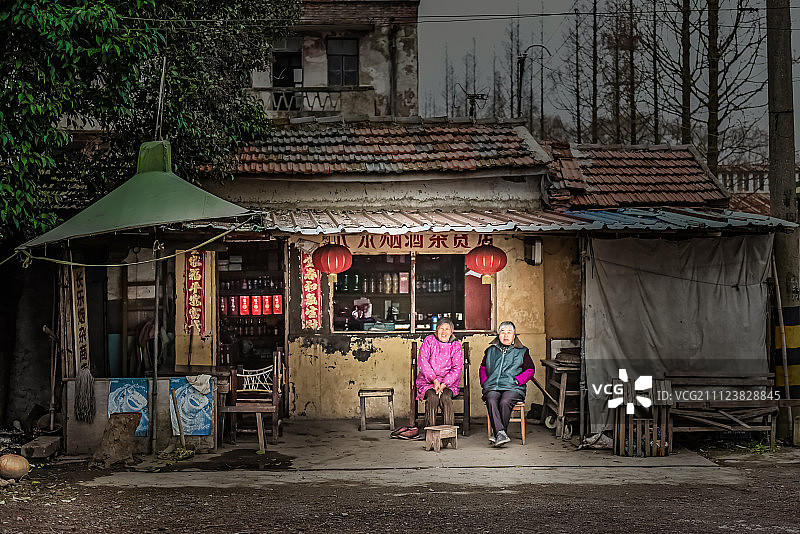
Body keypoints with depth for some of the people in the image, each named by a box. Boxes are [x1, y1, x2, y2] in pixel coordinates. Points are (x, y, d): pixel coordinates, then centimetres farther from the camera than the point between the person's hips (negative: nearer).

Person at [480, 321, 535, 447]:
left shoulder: (522, 351, 17)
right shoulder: (490, 351, 25)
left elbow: (530, 370, 12)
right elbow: (483, 368, 29)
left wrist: (516, 381, -4)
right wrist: (484, 382, 10)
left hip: (513, 388, -2)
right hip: (492, 387, 2)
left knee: (504, 402, -35)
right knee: (491, 402, -34)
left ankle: (496, 433, -29)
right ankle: (501, 433, -45)